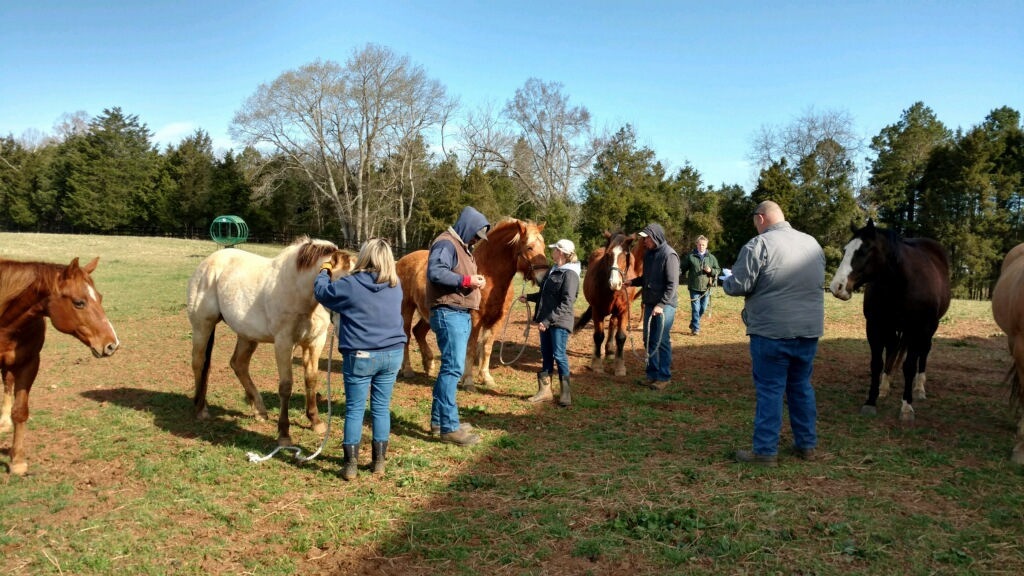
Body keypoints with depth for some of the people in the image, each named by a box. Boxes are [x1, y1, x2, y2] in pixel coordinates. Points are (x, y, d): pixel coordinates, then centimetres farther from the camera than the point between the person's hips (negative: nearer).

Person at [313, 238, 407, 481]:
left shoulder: (350, 285, -13)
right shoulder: (396, 286, 0)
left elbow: (322, 292, 3)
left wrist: (323, 273, 25)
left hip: (360, 357, -3)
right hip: (392, 354, 4)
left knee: (355, 409, 6)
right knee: (381, 408, 13)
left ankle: (351, 464, 10)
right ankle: (379, 460, 19)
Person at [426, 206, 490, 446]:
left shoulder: (461, 246, 21)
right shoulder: (446, 244, -11)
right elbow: (435, 272, -26)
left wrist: (474, 281, 4)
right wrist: (466, 281, -23)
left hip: (461, 314, 11)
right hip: (449, 314, -11)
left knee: (450, 367, 15)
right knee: (453, 368, -12)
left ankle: (438, 418, 24)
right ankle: (449, 427, -9)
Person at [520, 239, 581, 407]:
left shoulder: (569, 274, -16)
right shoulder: (553, 270, 12)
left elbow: (566, 304, -23)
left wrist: (548, 320, -26)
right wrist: (528, 297, 26)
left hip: (560, 322, -9)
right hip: (546, 321, 9)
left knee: (559, 355, -3)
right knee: (546, 355, 12)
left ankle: (565, 393, 7)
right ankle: (544, 391, 21)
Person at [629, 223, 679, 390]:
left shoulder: (669, 255, -15)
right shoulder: (649, 254, 9)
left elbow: (672, 284, -18)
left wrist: (661, 304, -22)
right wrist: (632, 281, 4)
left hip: (665, 305, -8)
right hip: (650, 304, 8)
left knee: (662, 341, -2)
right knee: (649, 340, 13)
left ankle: (664, 377, 8)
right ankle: (652, 373, 24)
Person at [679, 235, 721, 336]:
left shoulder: (711, 258, 6)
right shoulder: (690, 256, 0)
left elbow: (718, 270, 9)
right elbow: (682, 268, 2)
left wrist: (711, 271, -12)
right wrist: (678, 278, -12)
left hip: (706, 288, 3)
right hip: (694, 287, -3)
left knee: (703, 309, 12)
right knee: (695, 308, -3)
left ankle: (693, 324, 33)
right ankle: (696, 328, 4)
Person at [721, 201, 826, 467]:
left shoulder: (759, 244, -12)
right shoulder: (813, 243, 10)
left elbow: (738, 286, -14)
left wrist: (725, 281, 8)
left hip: (771, 330, -6)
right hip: (809, 329, 6)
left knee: (770, 390, 0)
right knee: (801, 386, 17)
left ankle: (765, 451, 4)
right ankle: (807, 444, 25)